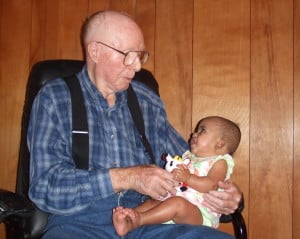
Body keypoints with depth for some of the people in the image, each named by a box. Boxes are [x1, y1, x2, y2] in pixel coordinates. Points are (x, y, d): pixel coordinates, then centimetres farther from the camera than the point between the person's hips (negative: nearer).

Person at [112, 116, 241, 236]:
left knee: (177, 203, -34)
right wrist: (172, 174, 1)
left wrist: (188, 178, -27)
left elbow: (211, 185, -15)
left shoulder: (219, 162, 2)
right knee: (152, 202, -11)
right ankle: (128, 223, -34)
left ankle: (140, 219, -40)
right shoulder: (188, 157, 27)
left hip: (199, 214, -7)